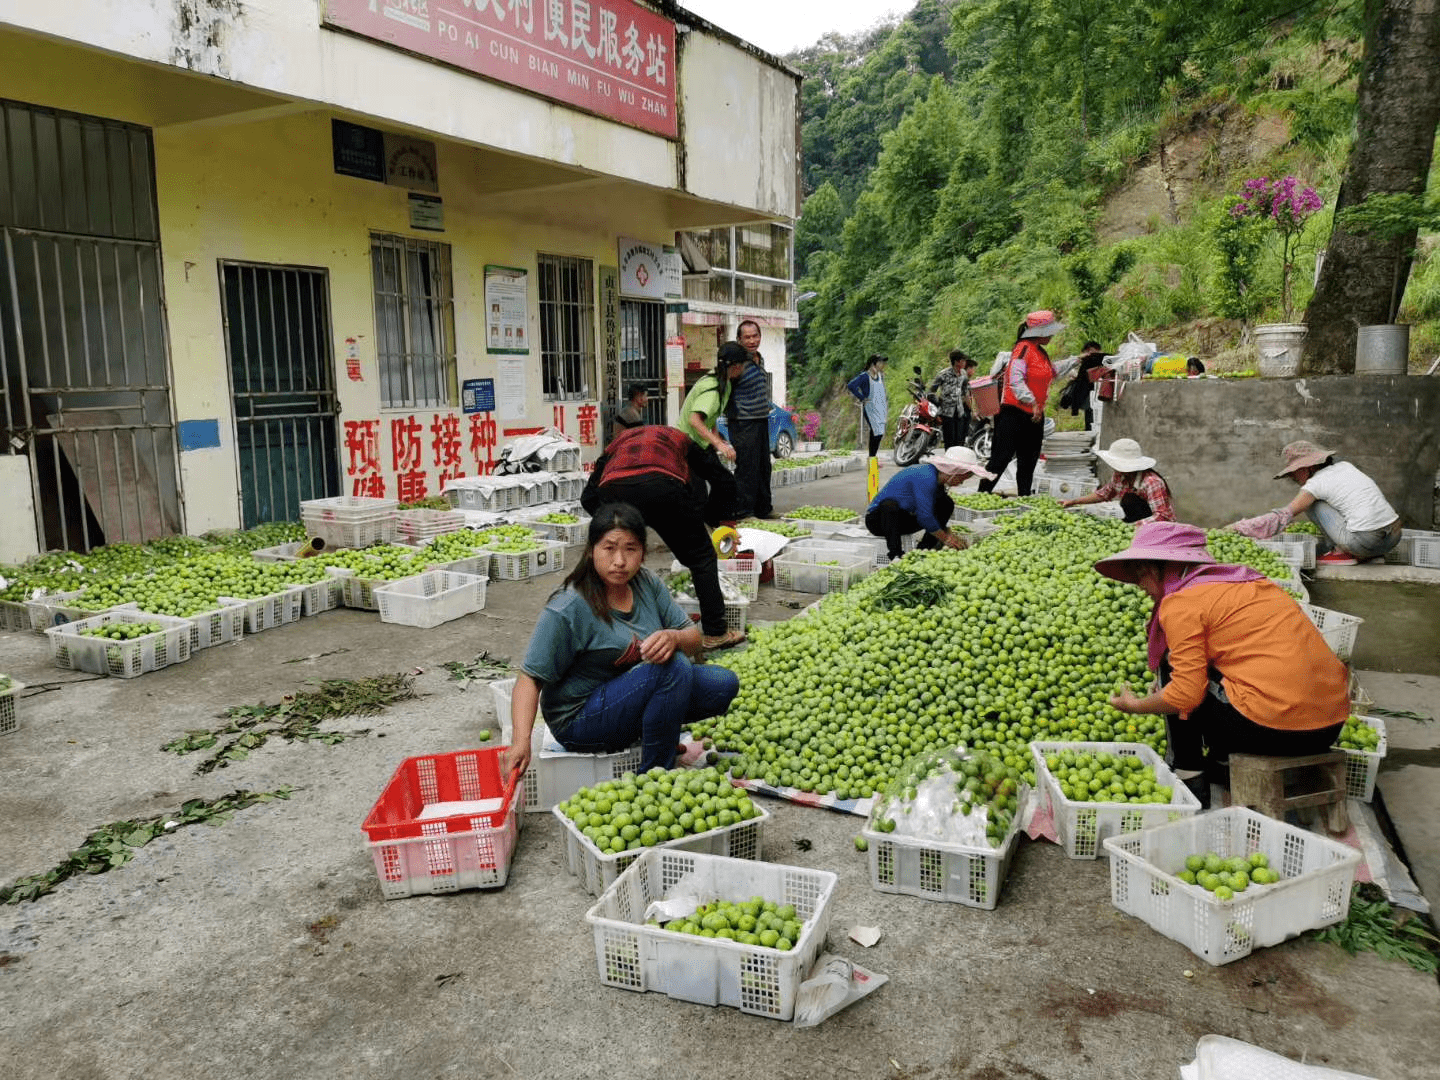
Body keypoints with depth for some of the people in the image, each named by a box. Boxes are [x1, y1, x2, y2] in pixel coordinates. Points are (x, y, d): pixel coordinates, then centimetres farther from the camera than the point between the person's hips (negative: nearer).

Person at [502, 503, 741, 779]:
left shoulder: (646, 583, -2)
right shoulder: (568, 609, -21)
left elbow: (693, 636, -2)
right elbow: (530, 677, -21)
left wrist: (673, 637, -26)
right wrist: (521, 741, -34)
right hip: (580, 720, -7)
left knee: (724, 683, -7)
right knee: (674, 667, -28)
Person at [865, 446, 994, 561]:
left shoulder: (937, 479, 5)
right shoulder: (926, 477, -25)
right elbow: (924, 517, -27)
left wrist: (952, 536, 3)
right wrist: (946, 539, -16)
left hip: (902, 520, 9)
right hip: (877, 519, -9)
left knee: (946, 503, 1)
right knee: (890, 504, -42)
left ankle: (922, 551, -9)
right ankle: (895, 555, -39)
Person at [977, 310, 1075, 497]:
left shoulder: (1041, 352, 17)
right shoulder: (1024, 348, -12)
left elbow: (1052, 373, 32)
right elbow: (1015, 379, -20)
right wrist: (1032, 402, -23)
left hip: (1035, 415, 9)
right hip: (1015, 413, -9)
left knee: (1029, 460, 12)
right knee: (1002, 457, -8)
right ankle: (982, 494, -3)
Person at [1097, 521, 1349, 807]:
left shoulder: (1182, 601, -7)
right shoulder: (1244, 578, 17)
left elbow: (1187, 694, -10)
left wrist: (1135, 705, 9)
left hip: (1277, 729, -8)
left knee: (1173, 665, 10)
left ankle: (1189, 778, 13)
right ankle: (1221, 763, 32)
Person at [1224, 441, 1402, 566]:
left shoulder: (1316, 483, -3)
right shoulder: (1345, 466, 17)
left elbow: (1283, 517, -5)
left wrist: (1238, 526, 0)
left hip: (1366, 542, -7)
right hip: (1394, 536, 7)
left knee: (1311, 502, 4)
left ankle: (1341, 553, 1)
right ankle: (1371, 555, 15)